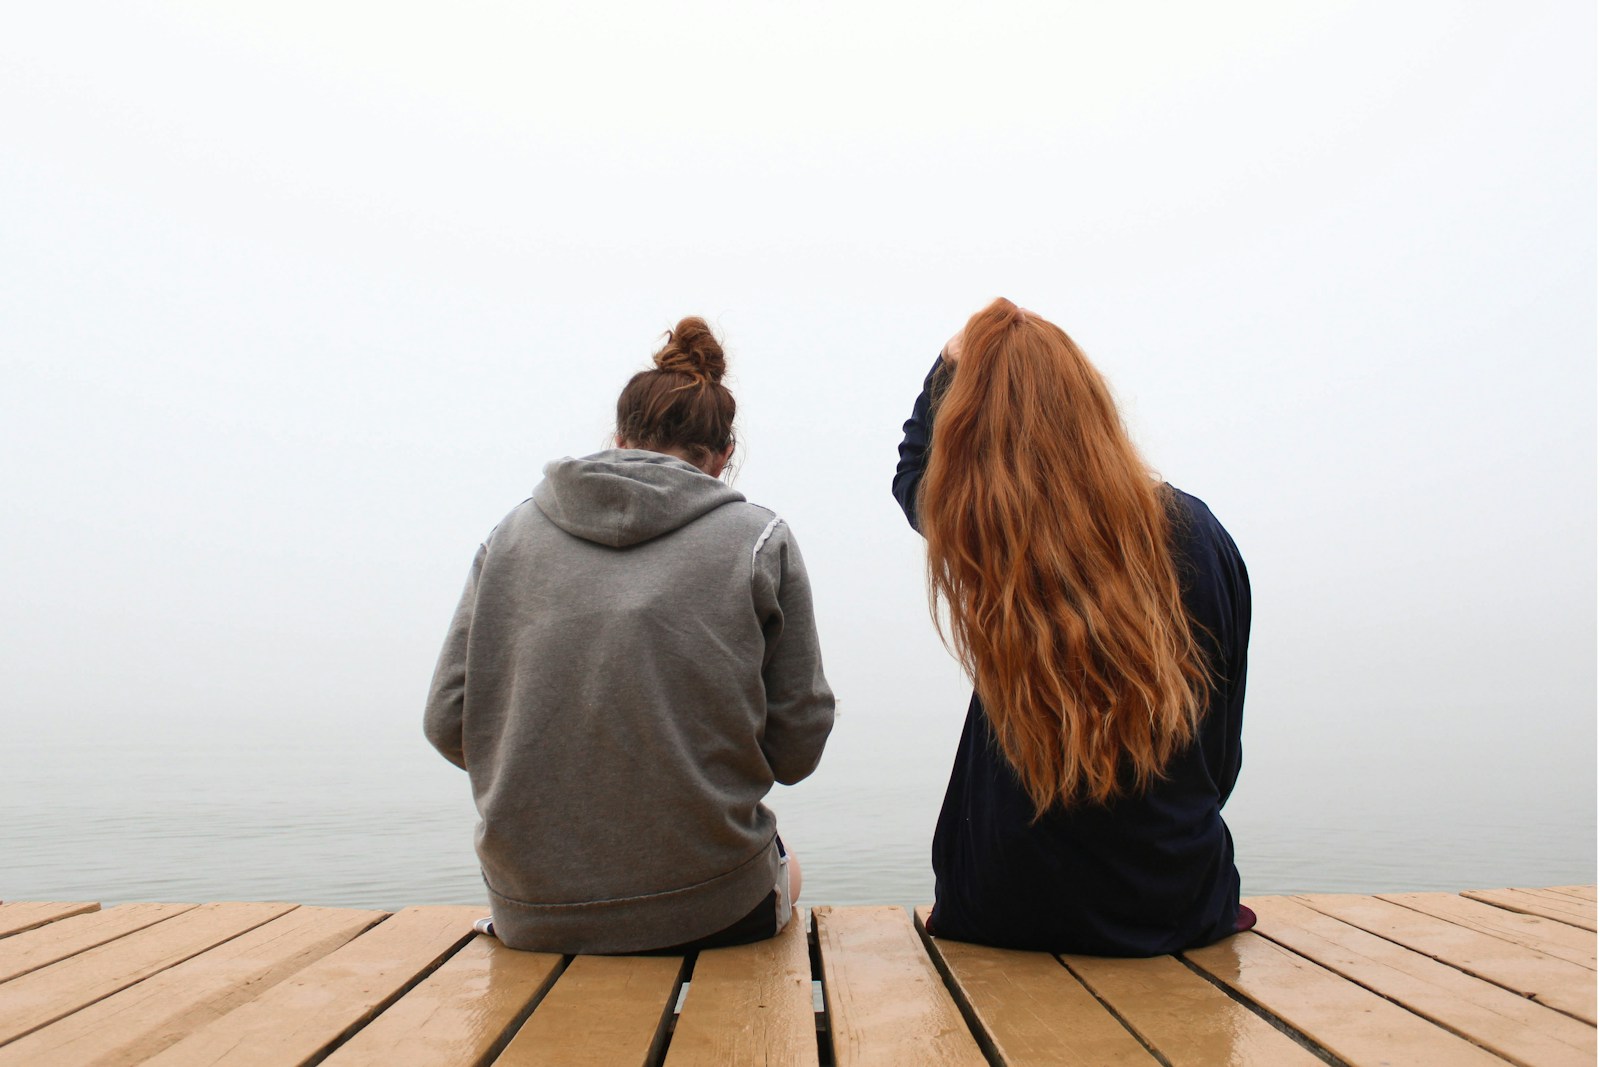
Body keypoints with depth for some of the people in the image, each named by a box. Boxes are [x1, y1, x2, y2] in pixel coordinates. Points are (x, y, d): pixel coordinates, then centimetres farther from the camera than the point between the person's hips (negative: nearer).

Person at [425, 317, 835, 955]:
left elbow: (447, 723, 1)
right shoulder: (759, 539, -5)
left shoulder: (510, 532, 1)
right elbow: (796, 747, -3)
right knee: (787, 869, 33)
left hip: (527, 915, 3)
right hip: (707, 910, -3)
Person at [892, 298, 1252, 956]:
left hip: (1013, 914, -1)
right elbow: (1224, 748, 1)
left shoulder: (976, 530, -17)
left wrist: (953, 364, 22)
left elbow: (912, 472, 10)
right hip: (1183, 909, 2)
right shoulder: (1194, 532, -11)